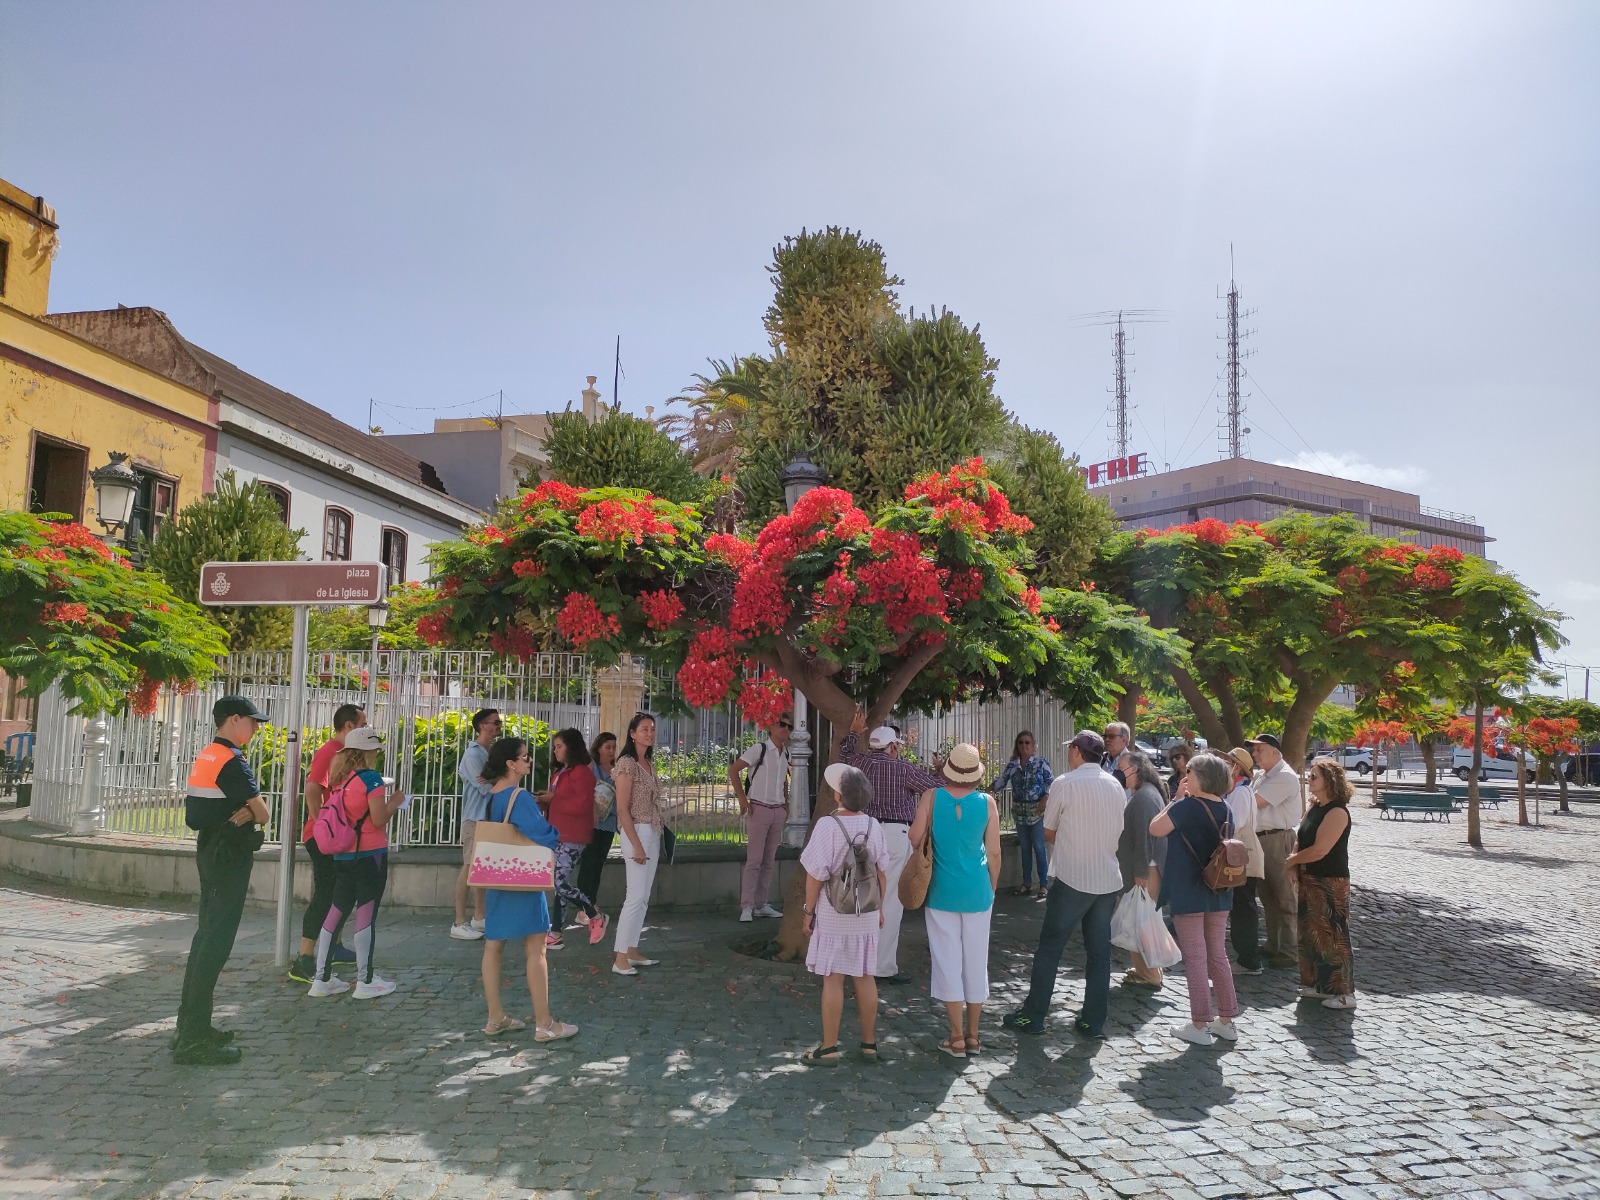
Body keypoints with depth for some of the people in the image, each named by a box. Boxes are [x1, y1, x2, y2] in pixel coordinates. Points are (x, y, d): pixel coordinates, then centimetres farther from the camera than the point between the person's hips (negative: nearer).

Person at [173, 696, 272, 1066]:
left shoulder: (205, 757, 13)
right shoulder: (232, 761, -17)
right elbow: (263, 813, -14)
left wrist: (242, 812, -5)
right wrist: (250, 814, 6)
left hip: (210, 851, 10)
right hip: (230, 856, -10)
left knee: (206, 935, 16)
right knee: (216, 942, -8)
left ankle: (192, 1025, 24)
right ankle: (193, 1040, -6)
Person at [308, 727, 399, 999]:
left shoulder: (337, 779, 7)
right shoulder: (371, 778, -14)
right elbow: (379, 819, -18)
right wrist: (395, 801, -2)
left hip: (342, 855, 7)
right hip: (370, 854, -7)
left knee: (336, 912, 12)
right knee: (366, 913, -1)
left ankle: (321, 979, 16)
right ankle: (365, 982, 4)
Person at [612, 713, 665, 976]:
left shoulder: (650, 763, 13)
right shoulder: (627, 763, -12)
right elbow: (622, 809, -15)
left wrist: (655, 838, 9)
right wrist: (636, 845, -18)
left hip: (653, 834, 8)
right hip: (636, 833, -8)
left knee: (644, 897, 10)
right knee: (636, 896, -10)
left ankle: (632, 951, 17)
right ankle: (620, 958, -5)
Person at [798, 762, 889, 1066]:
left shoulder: (828, 825, -17)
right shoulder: (873, 826, -2)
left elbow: (815, 874, -14)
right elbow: (882, 873, 5)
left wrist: (808, 910, -4)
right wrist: (879, 907, 16)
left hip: (833, 915, -5)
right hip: (866, 915, 5)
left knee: (833, 979, 3)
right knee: (865, 977, 13)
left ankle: (829, 1048, 11)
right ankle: (869, 1044, 22)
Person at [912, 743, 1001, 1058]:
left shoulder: (932, 797, -9)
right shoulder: (987, 802, -7)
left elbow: (915, 839, -9)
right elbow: (994, 853, -3)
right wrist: (992, 888, 12)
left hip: (942, 892, -1)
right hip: (978, 892, 1)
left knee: (948, 961, 6)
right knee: (975, 961, 12)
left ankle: (957, 1038, 10)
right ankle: (973, 1035, 22)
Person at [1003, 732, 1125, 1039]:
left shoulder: (1064, 783, -10)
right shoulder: (1116, 787, 7)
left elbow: (1048, 833, -1)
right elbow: (1118, 835, 15)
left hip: (1072, 879, -5)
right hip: (1108, 879, 5)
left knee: (1049, 948, 4)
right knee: (1099, 951, 11)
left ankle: (1033, 1016, 9)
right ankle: (1094, 1021, 15)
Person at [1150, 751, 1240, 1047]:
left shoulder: (1185, 807, -17)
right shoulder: (1225, 810, 4)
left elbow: (1155, 829, -10)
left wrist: (1173, 801, -5)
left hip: (1188, 893, -7)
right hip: (1219, 892, 7)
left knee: (1195, 958, 0)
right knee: (1218, 956, 15)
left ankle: (1200, 1025, 5)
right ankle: (1226, 1021, 21)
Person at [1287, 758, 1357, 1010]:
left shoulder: (1337, 811, -19)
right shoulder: (1315, 807, 9)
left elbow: (1319, 850, -23)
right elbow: (1300, 839, 12)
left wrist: (1292, 860, -9)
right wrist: (1295, 865, -4)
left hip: (1330, 883, -9)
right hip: (1310, 881, 9)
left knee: (1332, 936, -3)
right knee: (1311, 933, 15)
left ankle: (1344, 992, 7)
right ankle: (1319, 985, 27)